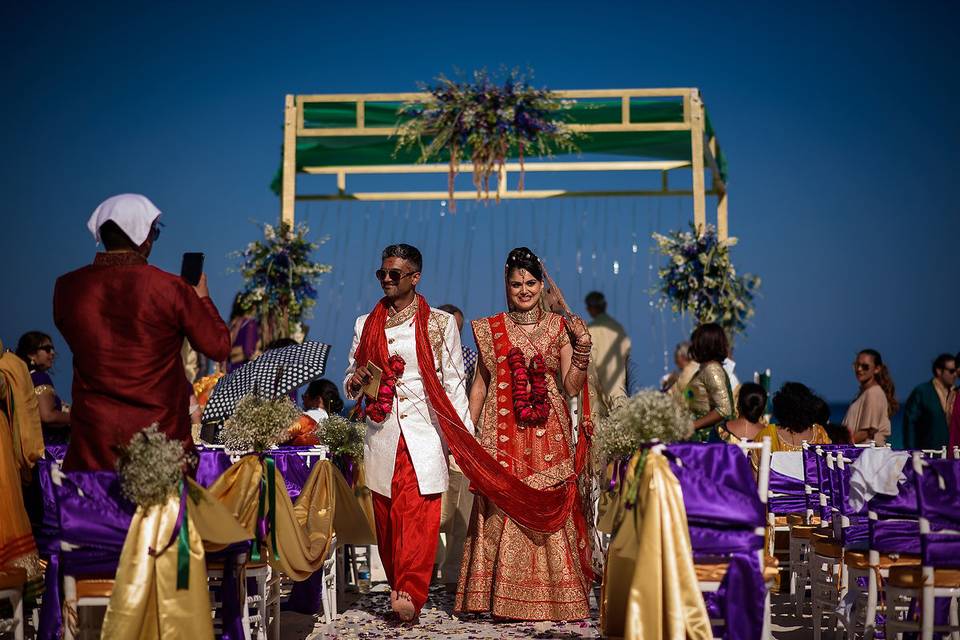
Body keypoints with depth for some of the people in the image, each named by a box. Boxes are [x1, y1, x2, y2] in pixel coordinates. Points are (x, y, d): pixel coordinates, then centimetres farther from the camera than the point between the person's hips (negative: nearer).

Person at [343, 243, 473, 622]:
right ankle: (403, 591, 14)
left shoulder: (440, 324, 4)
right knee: (386, 520, 4)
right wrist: (356, 381, -5)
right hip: (381, 436, 4)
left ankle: (409, 594, -16)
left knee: (417, 519, -13)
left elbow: (454, 385, 4)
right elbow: (349, 384, 20)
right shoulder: (366, 325, 14)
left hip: (424, 437, -3)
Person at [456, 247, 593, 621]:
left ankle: (553, 594, 7)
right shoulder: (491, 329, 8)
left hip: (547, 435, 0)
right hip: (502, 434, 0)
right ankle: (499, 595, 6)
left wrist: (583, 346, -12)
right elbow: (480, 384, 10)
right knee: (500, 509, -2)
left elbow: (573, 386, 1)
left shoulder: (559, 327, 6)